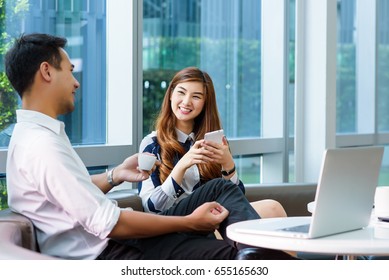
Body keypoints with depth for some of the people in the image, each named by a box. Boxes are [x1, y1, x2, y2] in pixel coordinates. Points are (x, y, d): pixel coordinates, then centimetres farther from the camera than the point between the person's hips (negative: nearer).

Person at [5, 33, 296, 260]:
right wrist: (189, 222, -16)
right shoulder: (43, 146, -22)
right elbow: (108, 224, -23)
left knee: (220, 189, 7)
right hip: (106, 253, -11)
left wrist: (116, 174, 13)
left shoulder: (36, 134, 11)